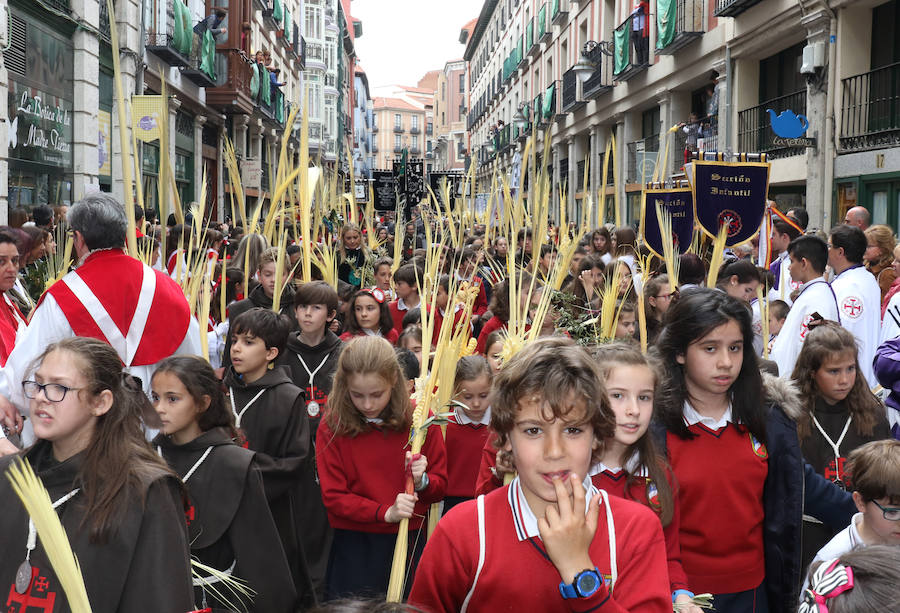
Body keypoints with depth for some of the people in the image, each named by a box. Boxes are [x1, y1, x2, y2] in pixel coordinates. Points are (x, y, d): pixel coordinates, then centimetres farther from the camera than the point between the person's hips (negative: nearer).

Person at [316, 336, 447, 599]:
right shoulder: (332, 428, -7)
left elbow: (441, 485, 4)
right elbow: (333, 497, -7)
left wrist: (422, 481, -19)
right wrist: (385, 512, -20)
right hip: (354, 547, -1)